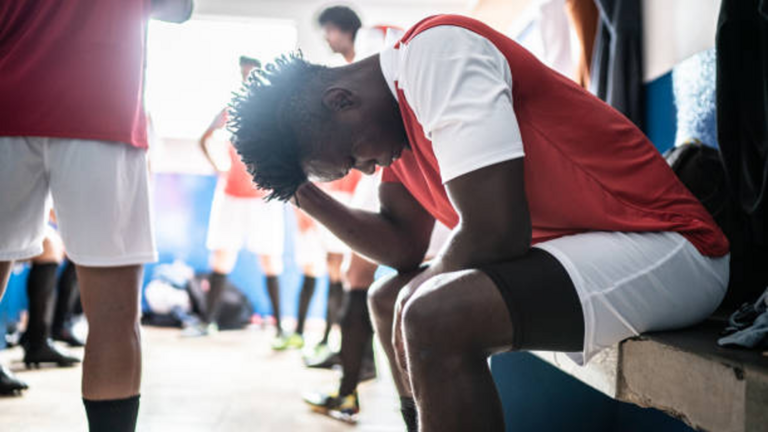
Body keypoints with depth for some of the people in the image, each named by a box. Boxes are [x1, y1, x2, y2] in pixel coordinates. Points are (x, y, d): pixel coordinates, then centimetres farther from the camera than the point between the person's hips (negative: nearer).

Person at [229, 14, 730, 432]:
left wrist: (421, 299, -8)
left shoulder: (436, 51, -20)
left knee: (435, 317, -29)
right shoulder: (399, 112, 8)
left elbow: (494, 231, -26)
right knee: (387, 299, 15)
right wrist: (308, 194, 3)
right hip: (572, 246, 10)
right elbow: (403, 248, 11)